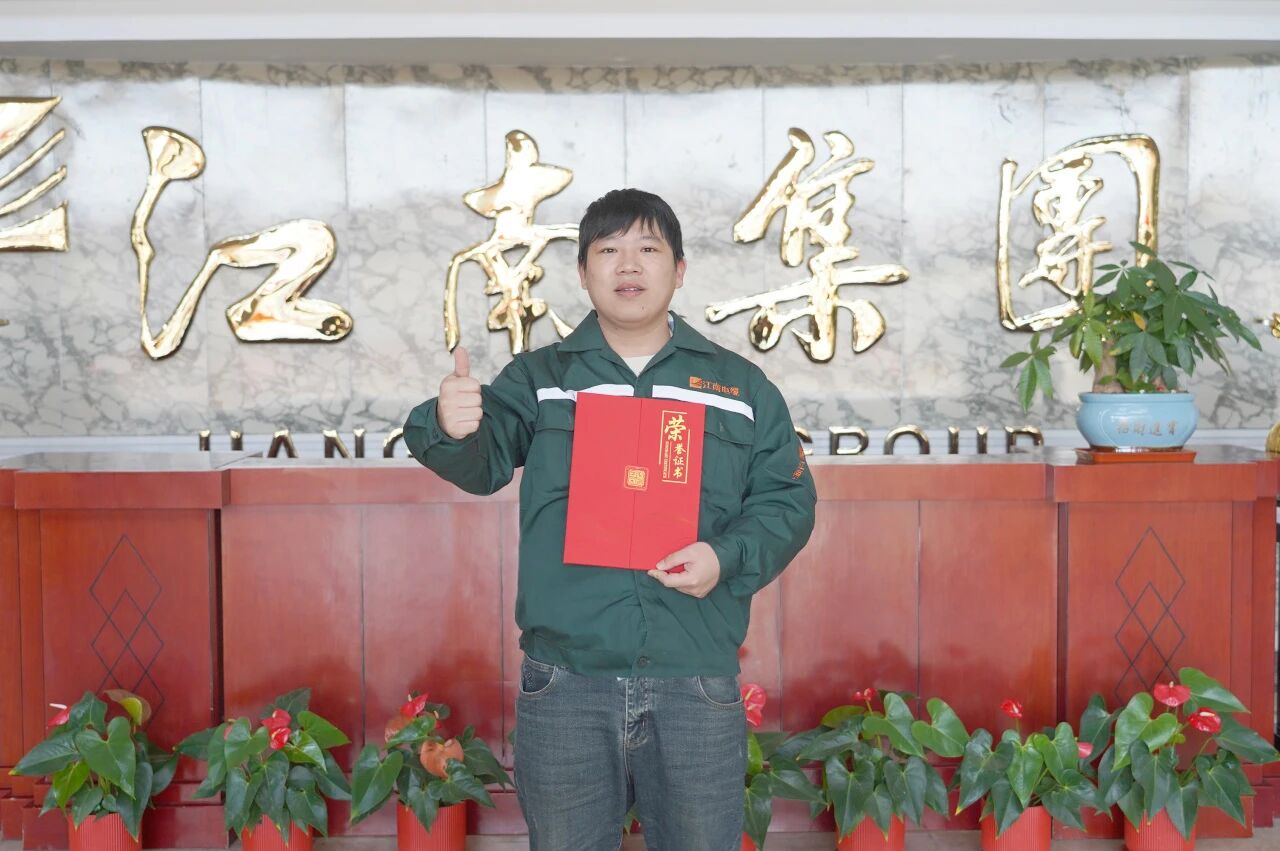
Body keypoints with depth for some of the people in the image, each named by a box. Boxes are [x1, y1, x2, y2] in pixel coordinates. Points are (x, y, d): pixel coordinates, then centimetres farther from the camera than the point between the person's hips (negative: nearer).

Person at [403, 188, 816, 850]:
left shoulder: (741, 386, 9)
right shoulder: (537, 378, 7)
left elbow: (787, 499, 7)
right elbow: (484, 461, -9)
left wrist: (728, 557, -12)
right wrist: (450, 429, -33)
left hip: (696, 683, 0)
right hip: (563, 683, 0)